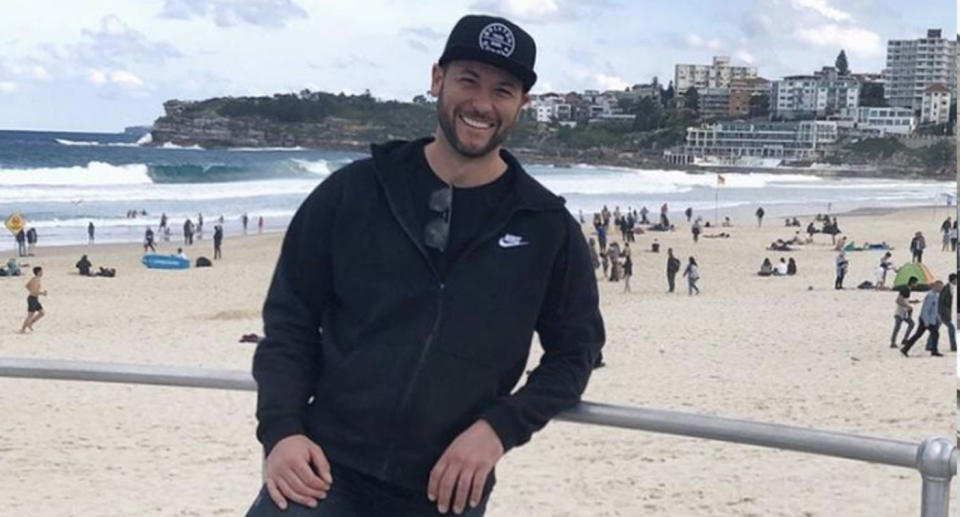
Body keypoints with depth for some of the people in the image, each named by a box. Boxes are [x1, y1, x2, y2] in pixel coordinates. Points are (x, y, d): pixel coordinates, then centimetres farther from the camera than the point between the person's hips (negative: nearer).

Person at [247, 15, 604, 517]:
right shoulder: (352, 191, 0)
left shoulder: (547, 229, 1)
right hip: (325, 471, 0)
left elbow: (575, 350, 8)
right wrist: (281, 429, -9)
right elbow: (289, 320, 4)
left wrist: (498, 428, -7)